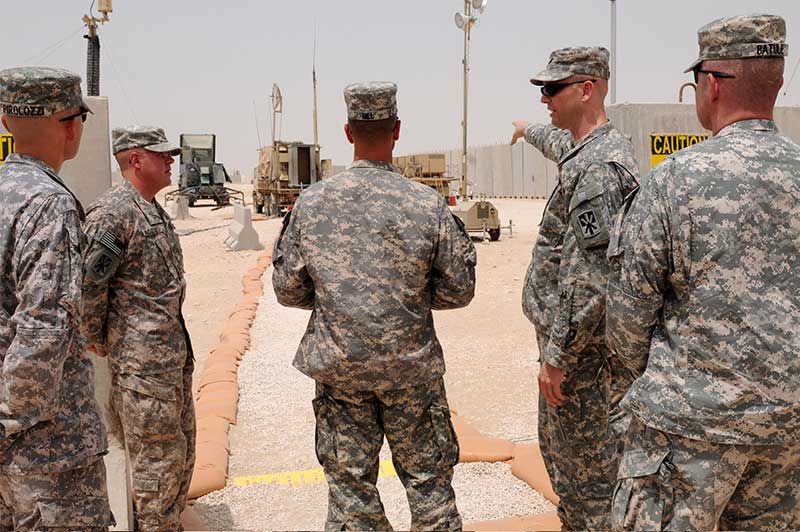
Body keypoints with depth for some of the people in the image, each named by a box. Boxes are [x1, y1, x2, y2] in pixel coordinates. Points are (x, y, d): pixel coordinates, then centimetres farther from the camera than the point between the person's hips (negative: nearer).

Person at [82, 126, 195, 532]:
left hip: (174, 349, 10)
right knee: (158, 455, -1)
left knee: (182, 449, 18)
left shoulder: (155, 211, 15)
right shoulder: (113, 210, -16)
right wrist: (97, 340, -11)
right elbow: (87, 281, -21)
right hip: (140, 359, -10)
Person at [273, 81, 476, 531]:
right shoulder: (429, 204, -11)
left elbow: (287, 289, 0)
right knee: (428, 482, 14)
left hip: (338, 366, 2)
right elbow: (459, 291, -4)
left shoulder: (311, 203, -7)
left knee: (350, 486, 14)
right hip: (411, 368, -1)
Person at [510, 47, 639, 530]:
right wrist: (529, 130, 56)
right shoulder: (591, 149, 9)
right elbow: (563, 146, 37)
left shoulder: (597, 167, -23)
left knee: (585, 472, 3)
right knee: (562, 450, 23)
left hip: (584, 350, -10)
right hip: (596, 344, 10)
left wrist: (555, 356, -21)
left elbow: (588, 279, -27)